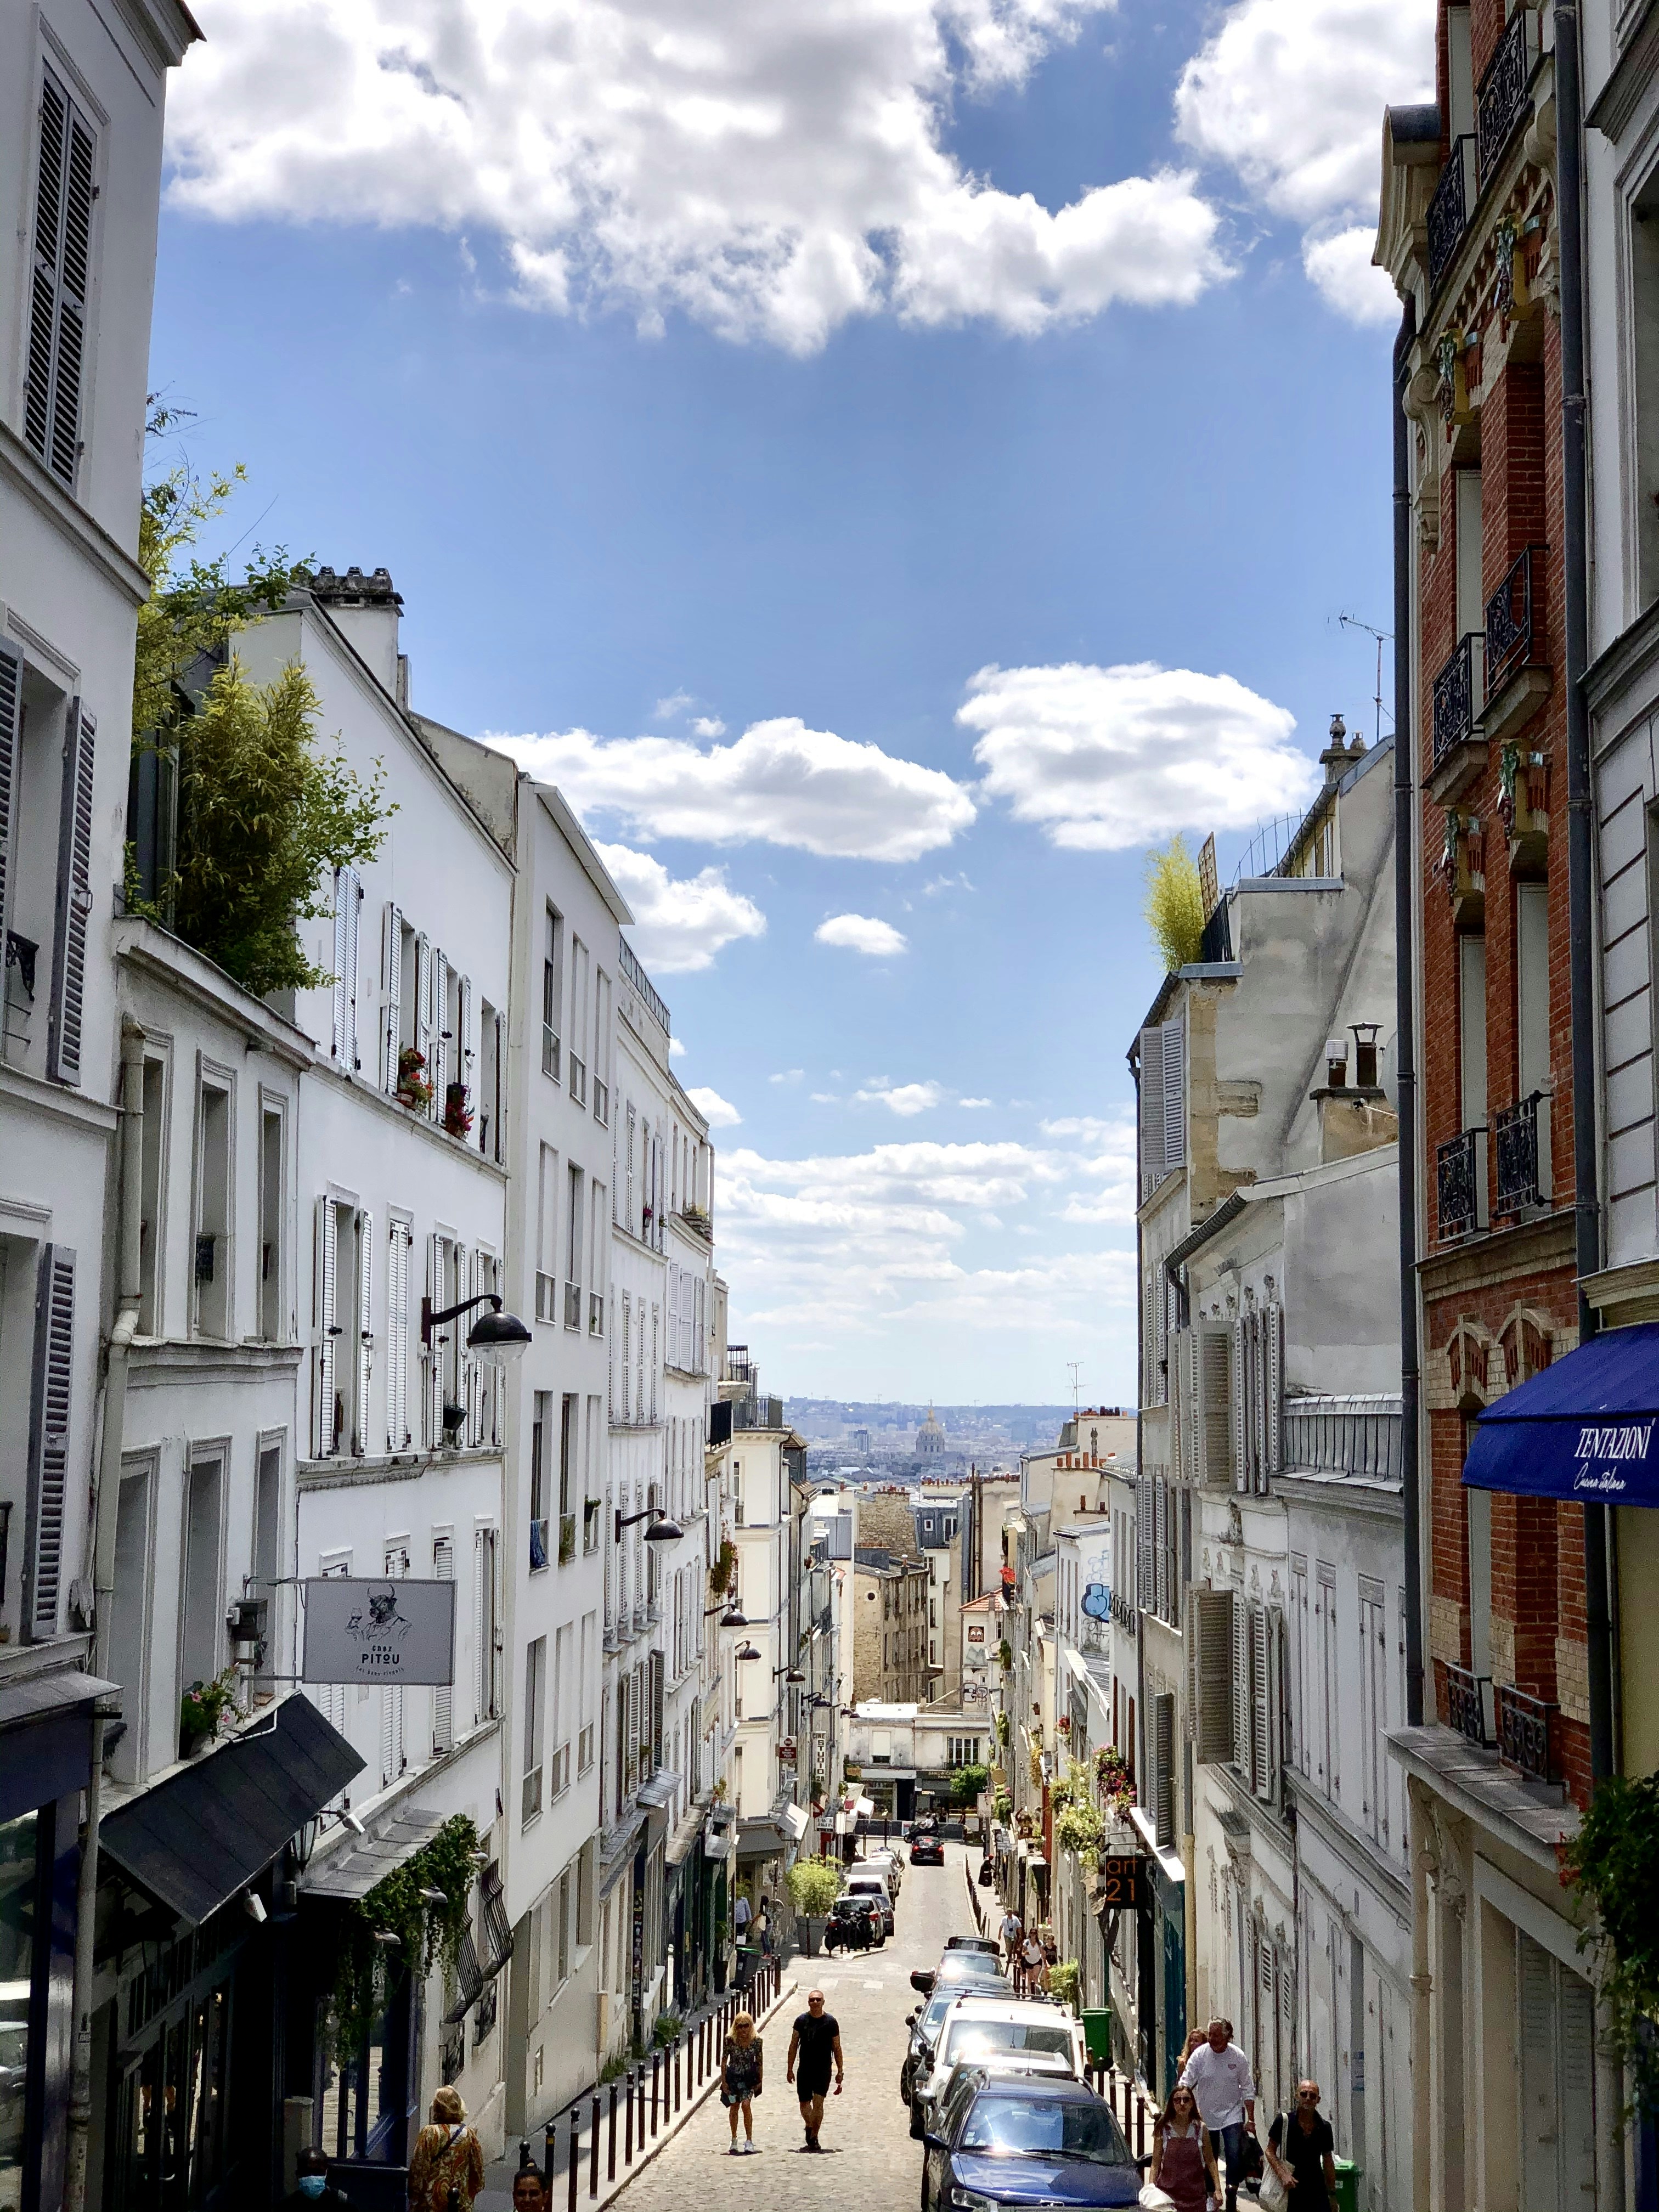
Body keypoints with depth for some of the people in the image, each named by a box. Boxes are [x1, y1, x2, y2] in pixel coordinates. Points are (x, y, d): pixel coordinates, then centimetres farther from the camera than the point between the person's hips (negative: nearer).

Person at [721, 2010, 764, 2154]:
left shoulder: (756, 2041, -13)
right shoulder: (730, 2040, -14)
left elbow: (760, 2062, -2)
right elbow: (724, 2061, -5)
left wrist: (760, 2081, -2)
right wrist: (724, 2081, -5)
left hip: (749, 2077, -1)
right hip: (733, 2077, 2)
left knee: (746, 2105, -19)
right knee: (734, 2107, 12)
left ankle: (749, 2141, -14)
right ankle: (734, 2140, 30)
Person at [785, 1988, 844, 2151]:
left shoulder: (831, 2022, -1)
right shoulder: (801, 2020, 3)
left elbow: (837, 2048, 5)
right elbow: (793, 2045, 8)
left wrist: (840, 2071, 2)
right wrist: (790, 2069, 5)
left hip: (823, 2070, -2)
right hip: (804, 2069, 2)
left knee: (818, 2103, -11)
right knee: (804, 2104, 7)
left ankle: (814, 2137, 0)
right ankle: (809, 2126, 37)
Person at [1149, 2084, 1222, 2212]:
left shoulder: (1201, 2129, 1)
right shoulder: (1163, 2130, -1)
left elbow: (1210, 2161, 7)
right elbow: (1156, 2164, 1)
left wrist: (1217, 2189, 1)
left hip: (1195, 2194, 1)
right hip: (1168, 2191, -1)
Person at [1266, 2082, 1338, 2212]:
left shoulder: (1324, 2127, 3)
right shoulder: (1284, 2122, -6)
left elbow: (1328, 2162, 11)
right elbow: (1270, 2151, -2)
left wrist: (1332, 2193, 12)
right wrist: (1283, 2175, -17)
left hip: (1317, 2190, 2)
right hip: (1290, 2190, -2)